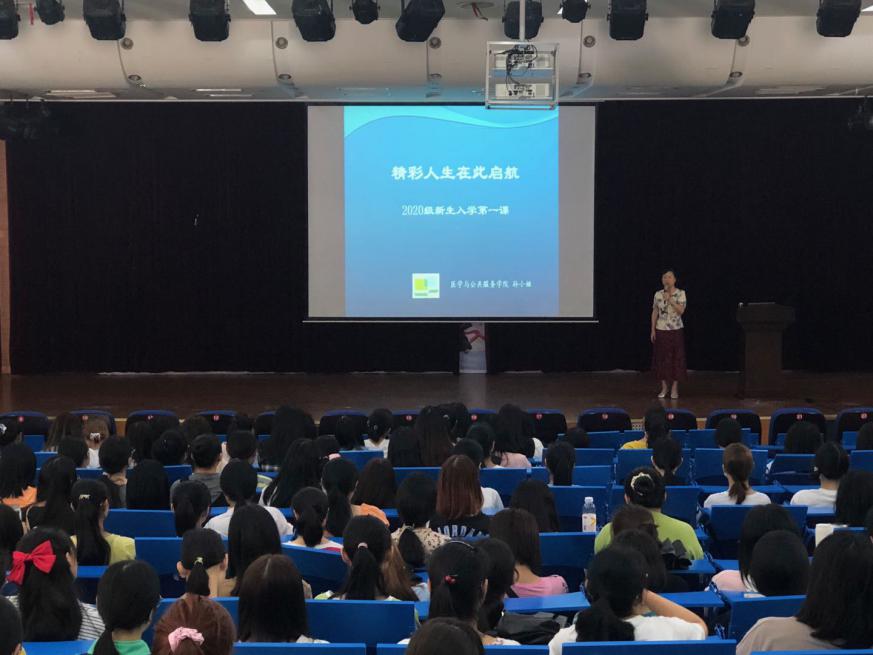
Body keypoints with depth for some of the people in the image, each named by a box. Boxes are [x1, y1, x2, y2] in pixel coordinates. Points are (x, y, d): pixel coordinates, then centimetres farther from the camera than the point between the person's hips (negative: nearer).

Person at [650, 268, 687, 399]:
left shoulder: (681, 293, -4)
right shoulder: (658, 294, 3)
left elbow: (681, 310, -15)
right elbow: (655, 312, 8)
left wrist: (670, 299, -23)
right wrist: (653, 329, 3)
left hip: (676, 330, -2)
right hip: (661, 330, 2)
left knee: (676, 358, 0)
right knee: (662, 359, 3)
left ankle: (674, 388, 7)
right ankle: (664, 388, 13)